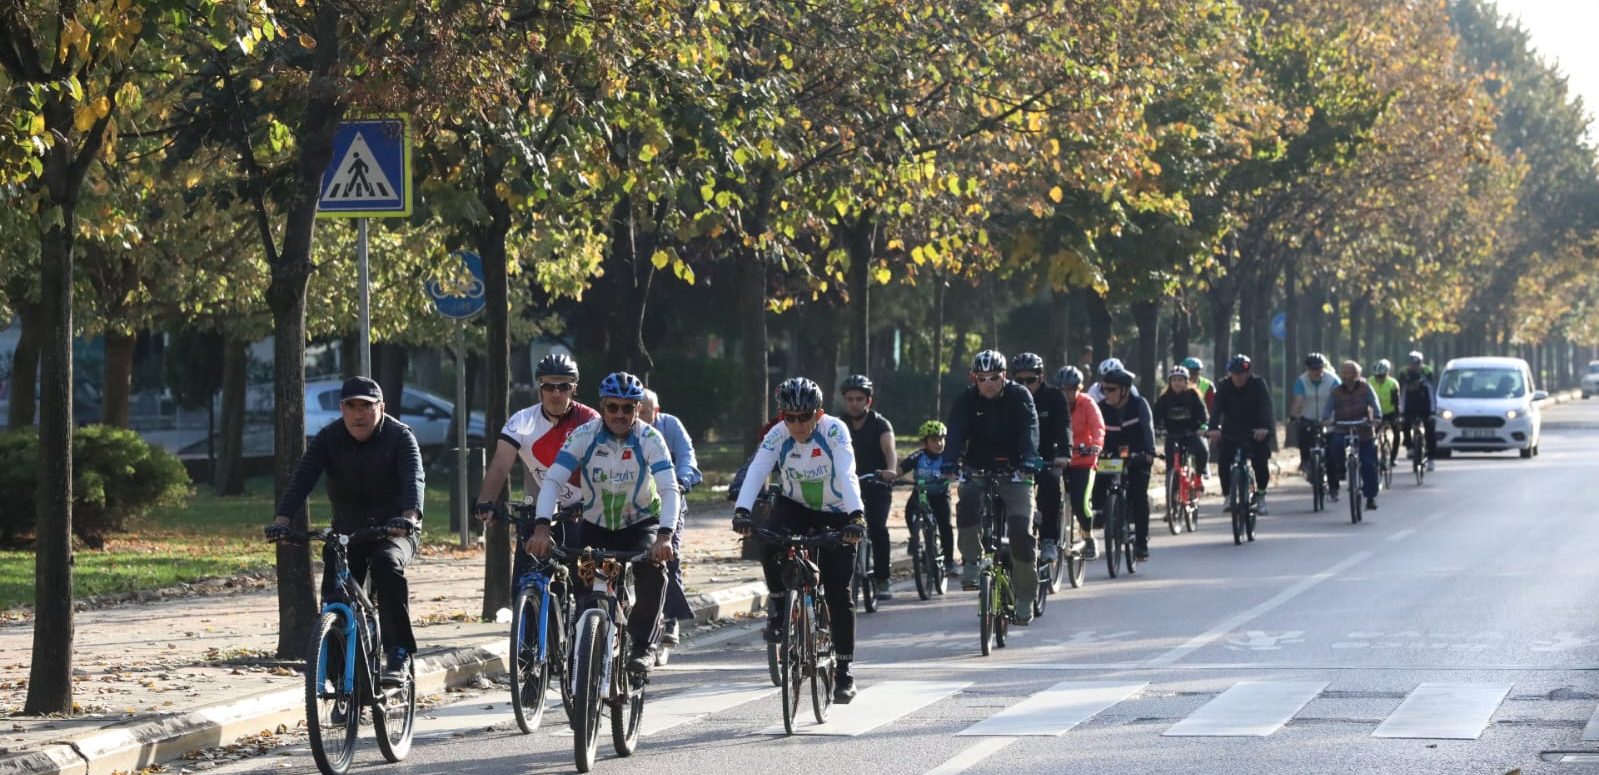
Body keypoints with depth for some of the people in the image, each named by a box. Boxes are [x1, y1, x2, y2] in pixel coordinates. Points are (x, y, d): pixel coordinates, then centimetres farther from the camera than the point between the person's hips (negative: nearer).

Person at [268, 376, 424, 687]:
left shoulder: (400, 437, -12)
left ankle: (399, 654, -32)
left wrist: (410, 516, -49)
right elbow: (303, 478, -19)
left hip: (393, 531, -3)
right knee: (335, 601, -12)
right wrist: (282, 519, -36)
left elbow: (414, 478, -28)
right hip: (347, 531, 3)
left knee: (386, 564, -34)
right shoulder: (328, 439, -6)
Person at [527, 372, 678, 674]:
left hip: (641, 523, -2)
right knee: (571, 572, -19)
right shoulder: (584, 435, -17)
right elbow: (552, 480, -24)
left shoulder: (649, 439, -19)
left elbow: (670, 490, -28)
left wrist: (664, 536, -45)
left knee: (652, 567, -30)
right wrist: (542, 527, -40)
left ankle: (643, 645, -15)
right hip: (594, 524, 2)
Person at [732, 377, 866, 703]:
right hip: (795, 507, 2)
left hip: (835, 515, -2)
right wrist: (741, 511, -48)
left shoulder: (834, 430, -25)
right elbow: (756, 472, -31)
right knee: (770, 548, -31)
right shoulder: (777, 435, -19)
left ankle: (844, 672, 4)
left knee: (838, 593, -7)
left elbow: (847, 475, -37)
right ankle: (777, 607, -3)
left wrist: (856, 515, -52)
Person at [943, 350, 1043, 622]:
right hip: (978, 472, 1)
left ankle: (1025, 597, -2)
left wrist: (1029, 458, -39)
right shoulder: (966, 400, -2)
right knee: (966, 503, -32)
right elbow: (957, 432, -16)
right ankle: (971, 561, -17)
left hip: (1014, 472, -1)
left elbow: (1029, 430, -20)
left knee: (1021, 530, -14)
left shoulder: (1019, 396, -6)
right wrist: (951, 461, -35)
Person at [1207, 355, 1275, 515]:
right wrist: (1214, 428, -40)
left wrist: (1264, 427, -43)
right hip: (1230, 432, 1)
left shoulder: (1258, 384, -13)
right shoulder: (1224, 386, -10)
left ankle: (1261, 494, 3)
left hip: (1255, 431, -1)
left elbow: (1266, 407, -25)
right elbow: (1217, 408, -21)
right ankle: (1228, 495, 0)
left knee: (1261, 461, -17)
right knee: (1223, 461, -16)